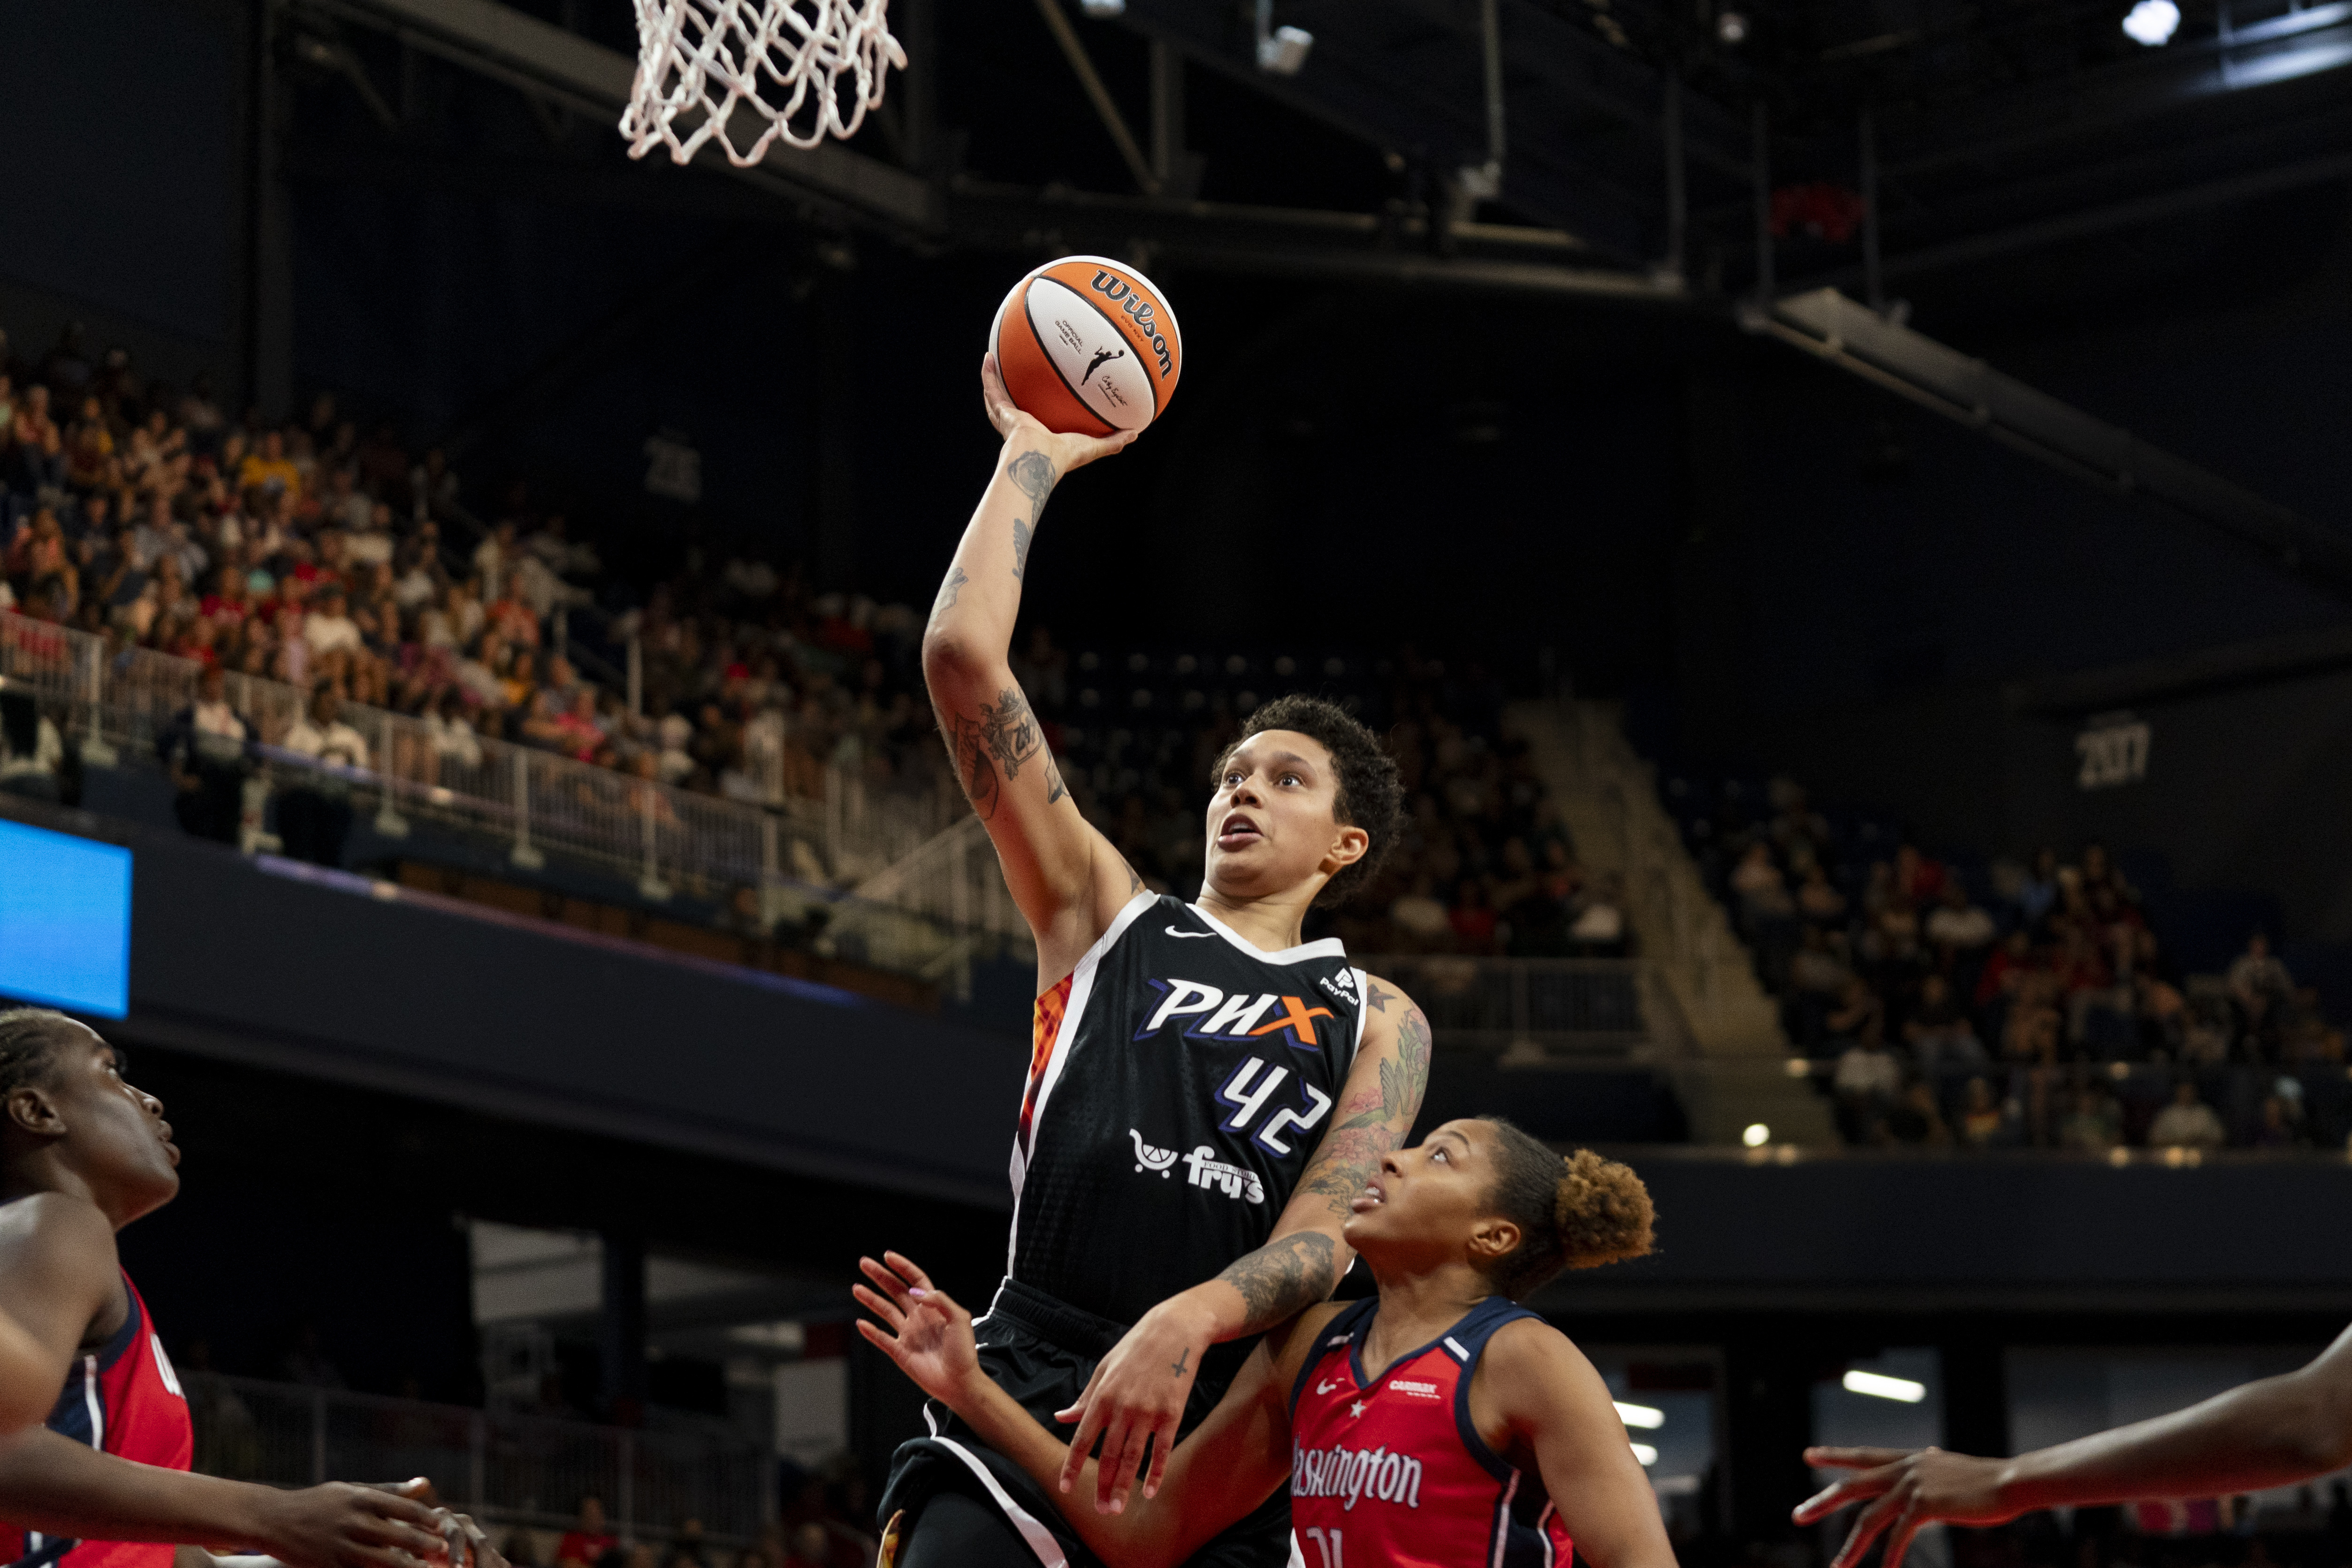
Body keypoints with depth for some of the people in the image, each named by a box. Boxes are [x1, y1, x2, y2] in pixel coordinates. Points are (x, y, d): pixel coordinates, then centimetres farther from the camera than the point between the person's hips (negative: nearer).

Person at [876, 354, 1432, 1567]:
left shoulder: (1376, 1022, 16)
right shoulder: (1106, 915, 17)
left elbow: (1325, 1238, -1)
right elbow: (962, 657, 10)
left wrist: (1184, 1325, -21)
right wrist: (1031, 456, 17)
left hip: (1225, 1459, 1)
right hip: (1031, 1409, -1)